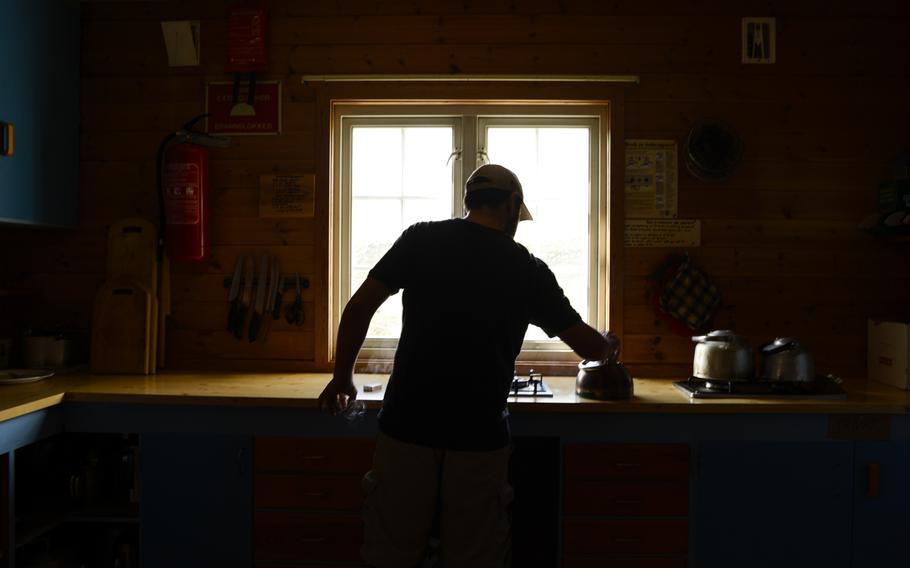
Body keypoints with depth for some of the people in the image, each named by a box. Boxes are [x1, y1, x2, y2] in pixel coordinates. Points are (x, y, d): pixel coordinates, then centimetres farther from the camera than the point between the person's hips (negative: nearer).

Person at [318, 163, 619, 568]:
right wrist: (609, 345, 33)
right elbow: (588, 346, 10)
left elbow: (358, 309, -1)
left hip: (407, 426, 1)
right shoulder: (529, 269, 1)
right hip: (479, 437, 0)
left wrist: (342, 377, 13)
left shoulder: (421, 239, 0)